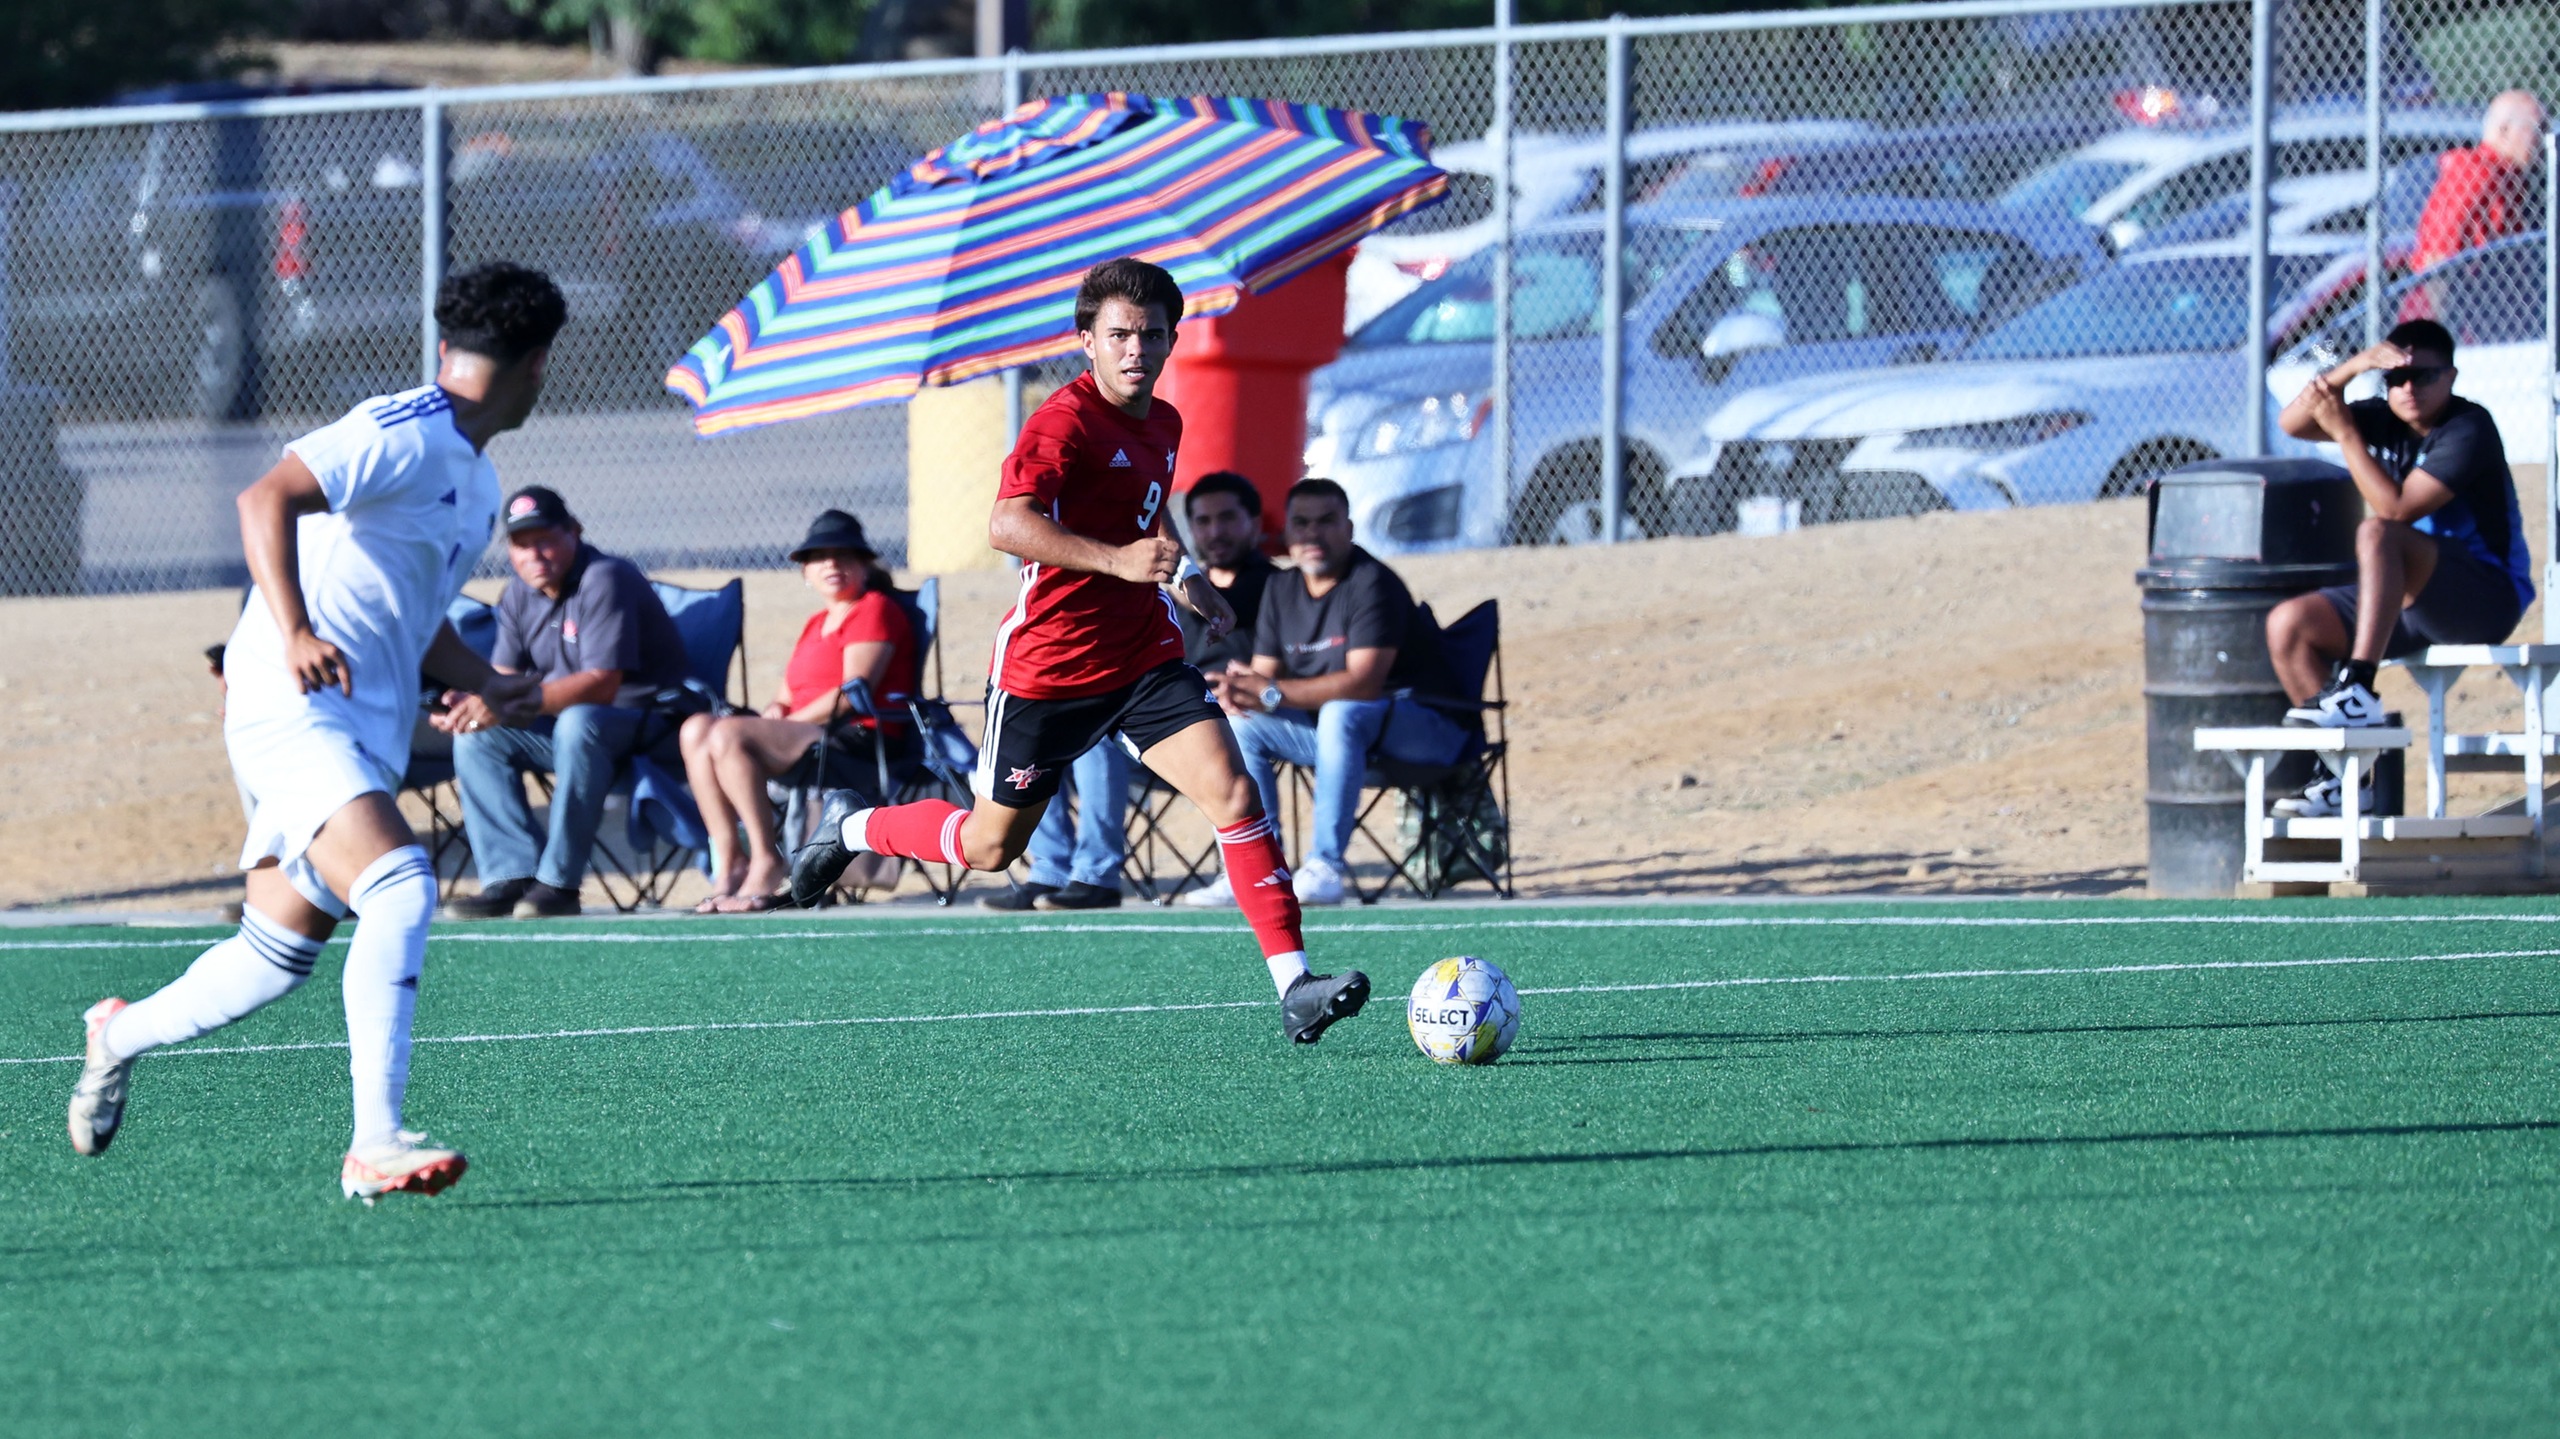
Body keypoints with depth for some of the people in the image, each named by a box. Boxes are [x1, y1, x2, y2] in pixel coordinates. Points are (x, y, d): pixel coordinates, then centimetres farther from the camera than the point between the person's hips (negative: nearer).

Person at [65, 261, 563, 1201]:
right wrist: (294, 634, -37)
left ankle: (123, 1034, 38)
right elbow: (266, 499, -25)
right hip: (292, 705, -10)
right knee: (401, 886, -27)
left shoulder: (476, 484, 19)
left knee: (279, 957, 13)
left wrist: (482, 683, 17)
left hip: (364, 732, 10)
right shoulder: (405, 435, -12)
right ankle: (376, 1142, -31)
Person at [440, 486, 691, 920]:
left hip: (648, 727, -8)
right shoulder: (519, 596, 6)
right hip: (564, 730, 8)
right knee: (475, 735, -7)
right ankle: (513, 876, -18)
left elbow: (601, 685, -28)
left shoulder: (604, 581, -19)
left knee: (578, 722, -38)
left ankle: (560, 881, -33)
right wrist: (472, 705, -22)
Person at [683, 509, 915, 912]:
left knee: (728, 735, -27)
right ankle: (727, 863, -16)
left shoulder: (875, 610, -1)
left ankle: (767, 863, -25)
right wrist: (776, 712, -1)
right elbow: (788, 698, 24)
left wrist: (789, 721, -11)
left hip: (859, 739, -9)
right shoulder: (816, 625, 26)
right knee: (697, 730, -8)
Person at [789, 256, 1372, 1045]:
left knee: (1233, 795, -15)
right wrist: (1119, 560, -45)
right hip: (1048, 665, -6)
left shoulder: (1162, 424, 9)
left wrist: (1184, 578, 23)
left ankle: (1293, 985, -18)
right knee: (990, 846, 10)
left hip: (1143, 656, 6)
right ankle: (850, 828, 38)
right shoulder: (1066, 420, -18)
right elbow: (1009, 524, -35)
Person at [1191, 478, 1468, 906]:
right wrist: (1237, 691, -19)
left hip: (1420, 724, -8)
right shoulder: (1282, 592, 8)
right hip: (1328, 727, 8)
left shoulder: (1371, 584, -18)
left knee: (1340, 714, -37)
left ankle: (1326, 866, -36)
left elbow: (1363, 683, -28)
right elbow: (1264, 674, 8)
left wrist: (1272, 693, -29)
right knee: (1244, 726, -5)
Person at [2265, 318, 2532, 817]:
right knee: (2287, 624, -6)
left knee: (2377, 533, -34)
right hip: (2410, 600, 9)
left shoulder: (2468, 429, -16)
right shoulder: (2385, 421, 7)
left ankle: (2358, 691, -42)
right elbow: (2293, 423, -1)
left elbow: (2397, 509, -25)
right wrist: (2349, 369, -16)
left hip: (2488, 601, -9)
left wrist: (2345, 433, -21)